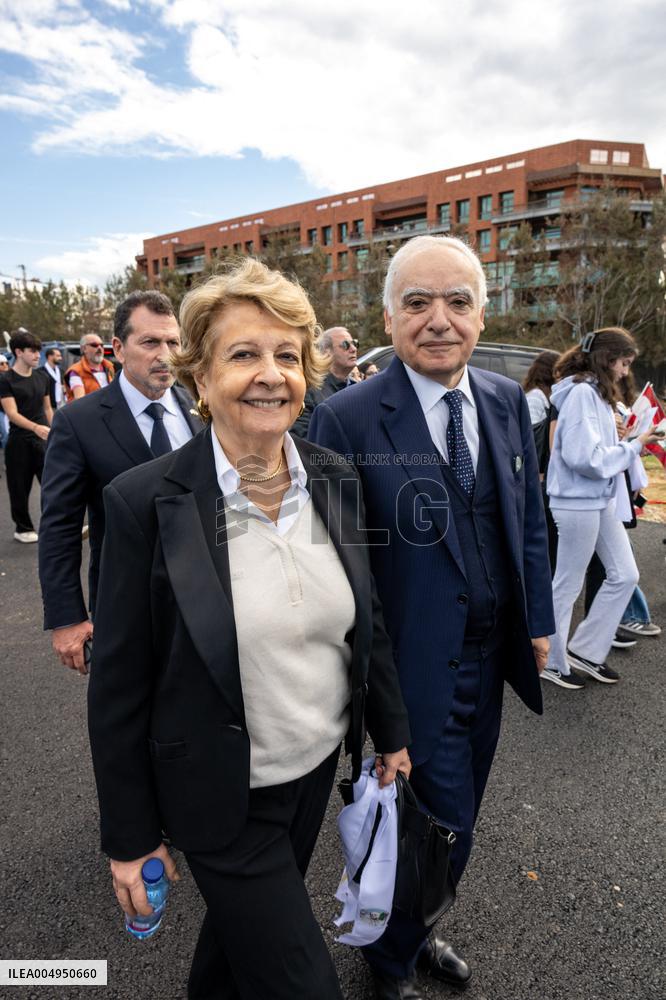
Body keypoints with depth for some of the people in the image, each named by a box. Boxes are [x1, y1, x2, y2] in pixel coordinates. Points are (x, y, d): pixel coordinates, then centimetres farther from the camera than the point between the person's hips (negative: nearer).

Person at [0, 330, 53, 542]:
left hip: (44, 439, 4)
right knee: (20, 487, 6)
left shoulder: (42, 378, 9)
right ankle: (23, 528, 21)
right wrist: (35, 427, -33)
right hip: (19, 441, -3)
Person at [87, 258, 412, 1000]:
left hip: (317, 769, 5)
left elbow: (366, 623, 4)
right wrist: (129, 836, -7)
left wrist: (391, 731, 10)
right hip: (222, 796, -5)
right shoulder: (145, 501, -21)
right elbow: (119, 684, -14)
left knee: (245, 926, 29)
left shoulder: (335, 481, -7)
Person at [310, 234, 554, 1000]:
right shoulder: (348, 418, -17)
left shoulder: (508, 402, 1)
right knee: (443, 825, 7)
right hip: (414, 663, -6)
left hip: (491, 652, 6)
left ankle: (408, 926, 51)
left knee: (451, 815, 22)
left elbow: (528, 520, 9)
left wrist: (538, 620, 10)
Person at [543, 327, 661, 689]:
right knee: (568, 586, 4)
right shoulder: (582, 393, -18)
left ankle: (584, 650, 25)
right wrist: (633, 447, -15)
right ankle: (551, 662, 21)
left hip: (602, 500, 10)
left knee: (625, 575, 14)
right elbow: (585, 456, -25)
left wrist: (631, 446, -1)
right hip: (577, 502, -10)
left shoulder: (598, 392, 12)